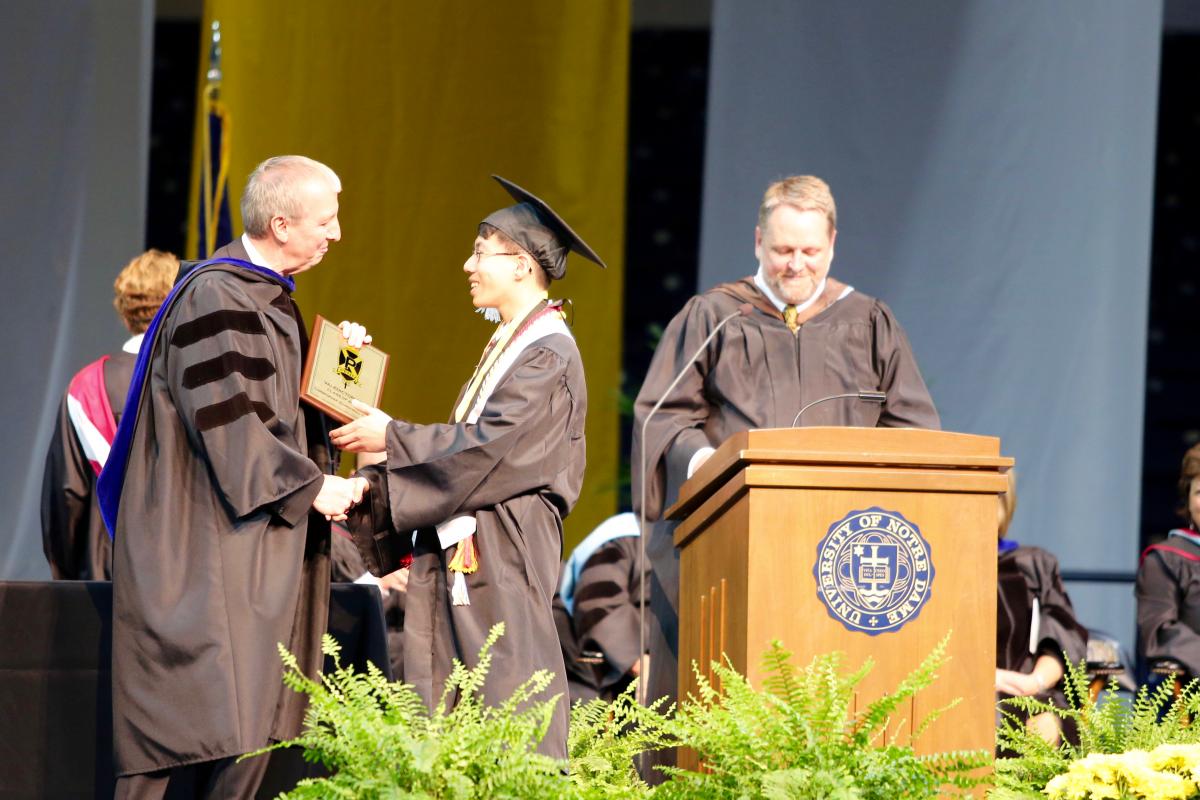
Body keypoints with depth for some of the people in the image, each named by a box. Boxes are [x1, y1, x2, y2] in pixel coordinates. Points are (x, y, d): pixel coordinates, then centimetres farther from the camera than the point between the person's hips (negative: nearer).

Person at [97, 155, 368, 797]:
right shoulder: (216, 298, -14)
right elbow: (229, 421, -19)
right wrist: (310, 485, -16)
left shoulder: (271, 297, 17)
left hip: (259, 555, 10)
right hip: (208, 548, -10)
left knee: (249, 734, 4)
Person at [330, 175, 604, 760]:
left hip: (499, 559, -9)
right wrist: (375, 485, 11)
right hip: (456, 552, 9)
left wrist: (392, 437, -9)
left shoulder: (547, 358, -11)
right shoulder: (509, 346, 18)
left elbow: (485, 449, -19)